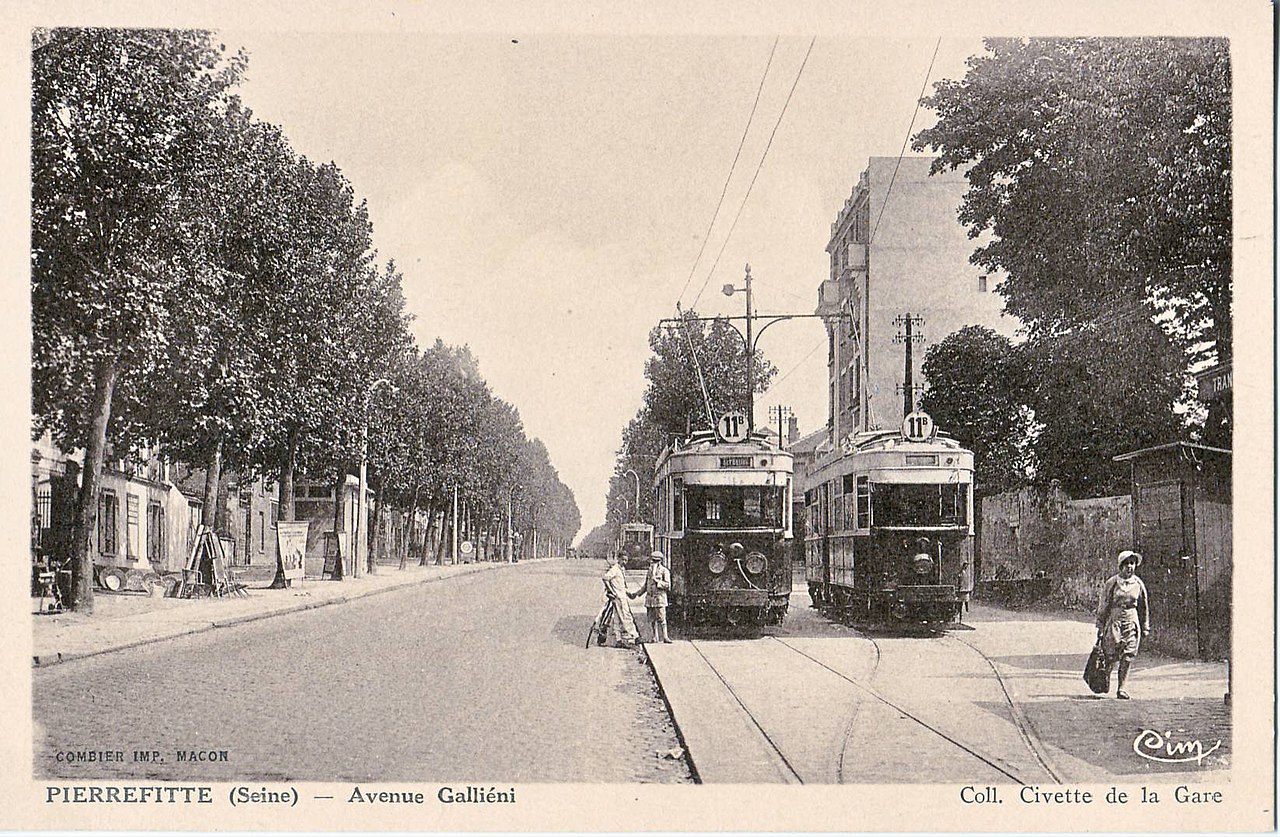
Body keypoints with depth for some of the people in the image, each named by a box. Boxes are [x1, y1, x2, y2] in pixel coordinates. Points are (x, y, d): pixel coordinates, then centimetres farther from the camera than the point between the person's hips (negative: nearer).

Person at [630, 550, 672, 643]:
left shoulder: (664, 571, -2)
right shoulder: (649, 571, 16)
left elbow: (667, 585, -9)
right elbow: (645, 586, 22)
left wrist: (657, 581, -17)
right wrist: (636, 594, 16)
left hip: (659, 598, -6)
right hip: (649, 598, 6)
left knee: (661, 618, -10)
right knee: (651, 619, 4)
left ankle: (665, 637, -6)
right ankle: (654, 638, 8)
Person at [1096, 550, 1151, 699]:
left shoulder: (1138, 584, 7)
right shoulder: (1112, 583, -3)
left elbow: (1143, 607, 16)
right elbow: (1103, 606, 0)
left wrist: (1145, 627, 16)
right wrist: (1100, 627, -1)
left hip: (1132, 621, 3)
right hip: (1114, 620, -3)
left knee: (1127, 658, -2)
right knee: (1111, 655, -5)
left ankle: (1121, 689, 4)